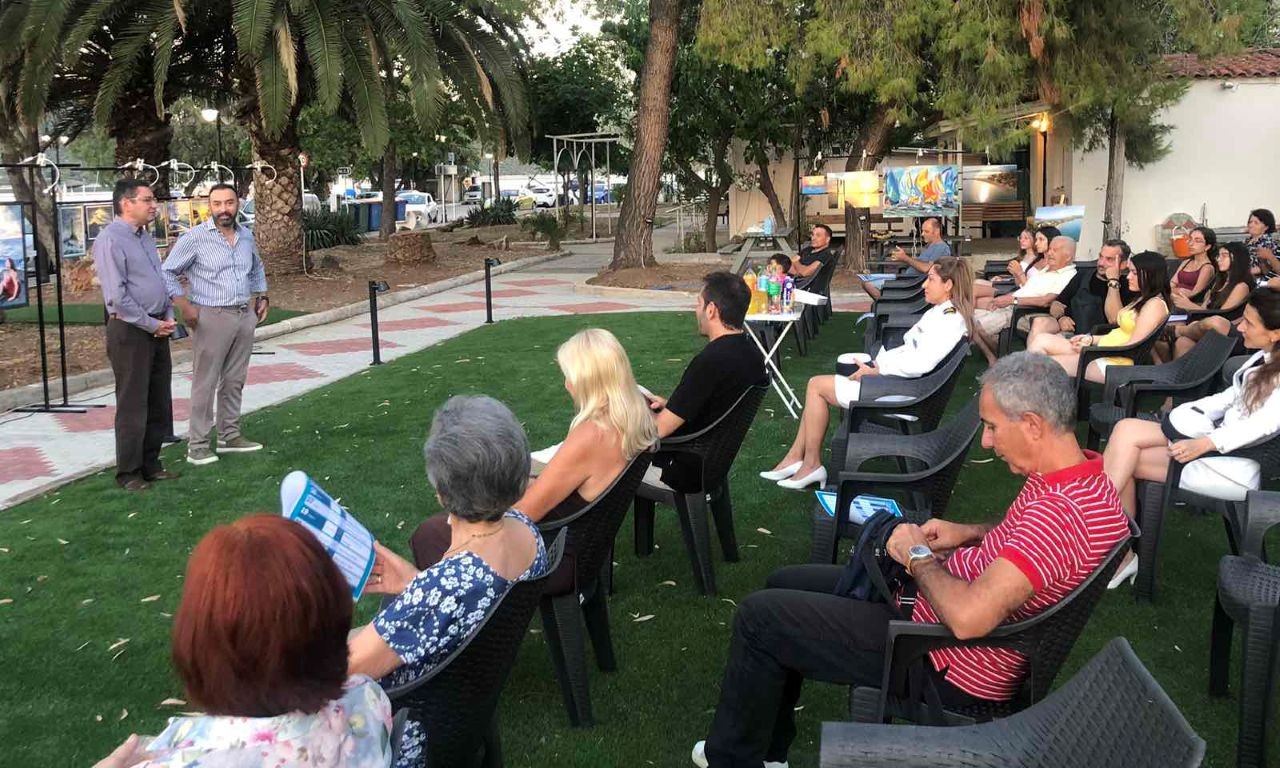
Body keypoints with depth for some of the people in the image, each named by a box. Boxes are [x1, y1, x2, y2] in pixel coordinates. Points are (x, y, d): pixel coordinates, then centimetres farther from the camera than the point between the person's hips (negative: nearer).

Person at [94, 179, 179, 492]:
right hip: (129, 331, -8)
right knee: (133, 405, -1)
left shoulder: (145, 237, 13)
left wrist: (168, 317, 5)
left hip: (157, 329, 8)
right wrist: (151, 324, -15)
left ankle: (150, 464, 25)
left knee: (159, 402, 13)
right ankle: (129, 473, 11)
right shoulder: (111, 239, -14)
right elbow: (117, 295, -19)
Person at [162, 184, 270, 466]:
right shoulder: (195, 238, -8)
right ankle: (197, 444, 0)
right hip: (212, 318, -6)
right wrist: (185, 307, -12)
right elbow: (168, 273, -5)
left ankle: (230, 436, 22)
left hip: (245, 316, 6)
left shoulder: (246, 237, 10)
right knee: (205, 383, -4)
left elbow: (257, 269, 28)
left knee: (234, 380, 12)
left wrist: (262, 296, 15)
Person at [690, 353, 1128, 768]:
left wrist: (919, 556, -21)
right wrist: (970, 534, 5)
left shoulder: (1063, 511, -33)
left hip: (952, 665, -11)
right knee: (785, 584, 18)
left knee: (760, 616, -5)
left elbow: (969, 616, -40)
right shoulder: (1080, 468, -2)